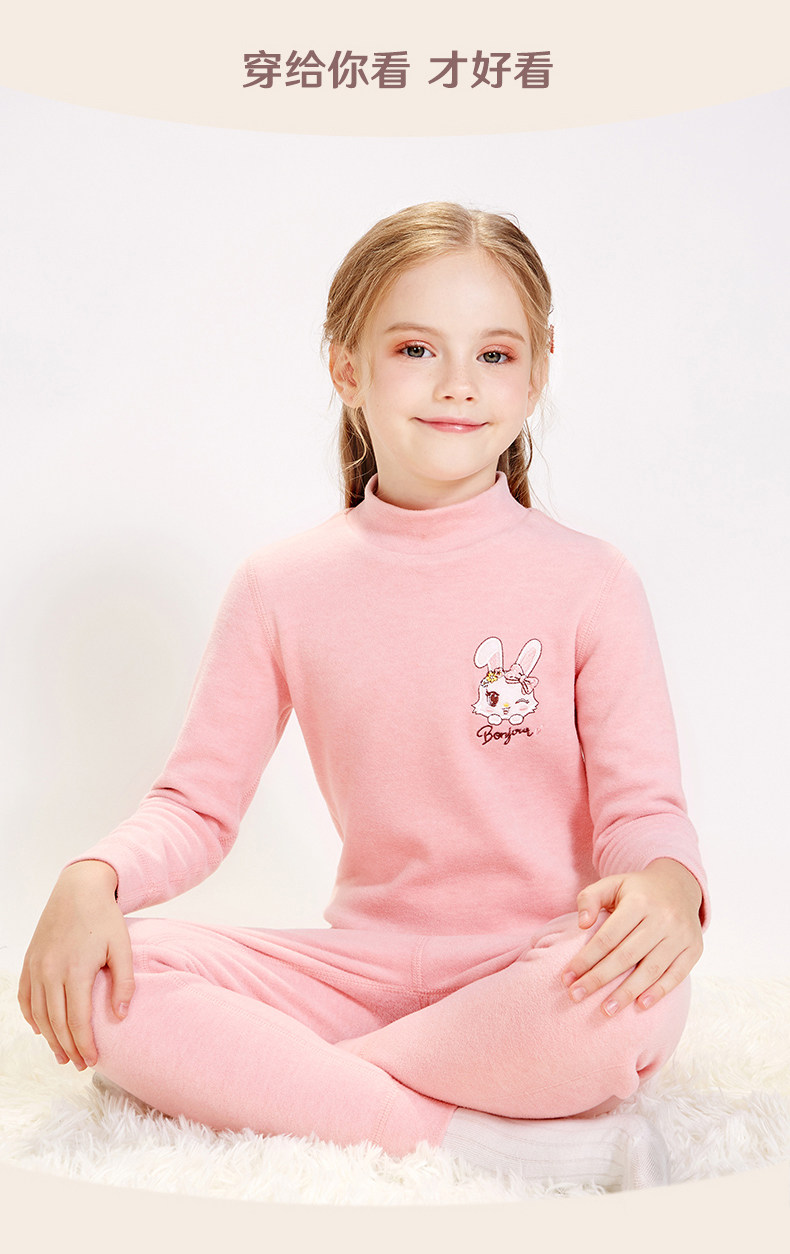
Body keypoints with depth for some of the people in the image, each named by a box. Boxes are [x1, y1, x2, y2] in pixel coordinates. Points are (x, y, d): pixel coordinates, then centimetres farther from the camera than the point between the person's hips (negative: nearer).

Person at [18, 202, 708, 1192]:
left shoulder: (588, 582, -4)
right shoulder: (284, 588, 2)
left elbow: (642, 804, -5)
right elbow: (198, 801, 3)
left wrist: (666, 881, -29)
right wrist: (93, 879, -18)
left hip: (534, 979, -2)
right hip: (366, 964, 2)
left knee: (637, 995, -36)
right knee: (96, 982, -20)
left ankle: (257, 1087, -17)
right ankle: (485, 1144, -22)